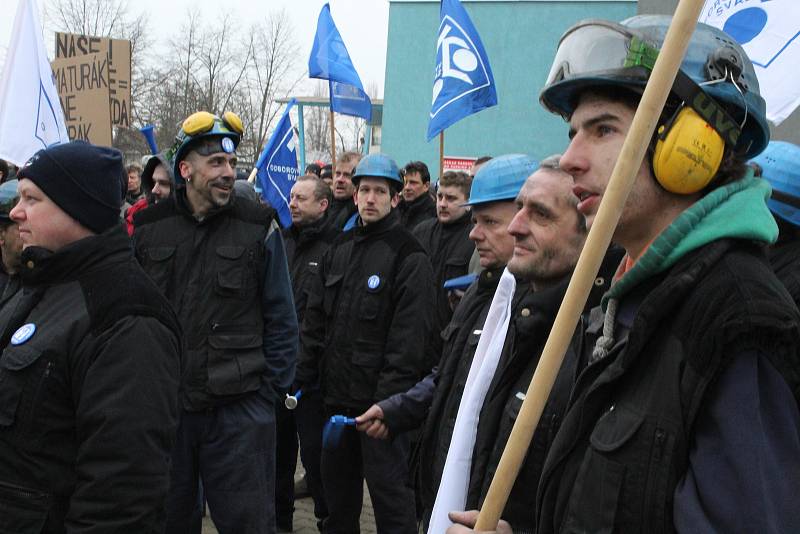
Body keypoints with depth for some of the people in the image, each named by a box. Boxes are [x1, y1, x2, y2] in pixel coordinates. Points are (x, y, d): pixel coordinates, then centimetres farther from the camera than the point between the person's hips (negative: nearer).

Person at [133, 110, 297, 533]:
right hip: (163, 404, 3)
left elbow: (281, 319, 0)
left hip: (239, 408, -2)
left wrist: (270, 392, -4)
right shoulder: (149, 229, 3)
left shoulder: (259, 228, -3)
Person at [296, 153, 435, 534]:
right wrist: (303, 375, 8)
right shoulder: (339, 249, 12)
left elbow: (409, 335, -14)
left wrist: (389, 396, -19)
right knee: (337, 481, 18)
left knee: (388, 486, 0)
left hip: (379, 399, -7)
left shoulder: (409, 256, -9)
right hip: (336, 391, 7)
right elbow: (315, 319, 15)